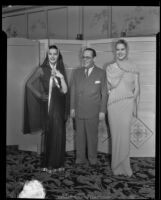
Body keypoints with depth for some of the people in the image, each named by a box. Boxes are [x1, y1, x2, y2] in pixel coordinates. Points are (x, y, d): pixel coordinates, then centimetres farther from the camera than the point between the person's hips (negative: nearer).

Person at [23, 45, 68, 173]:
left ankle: (57, 163, 18)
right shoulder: (41, 70, 0)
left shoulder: (61, 71, 6)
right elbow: (29, 83, 7)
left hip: (58, 106, 2)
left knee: (58, 134, 3)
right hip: (46, 106, -2)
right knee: (48, 134, 4)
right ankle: (48, 163, 18)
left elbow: (65, 90, -3)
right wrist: (39, 95, 2)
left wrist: (61, 77, -16)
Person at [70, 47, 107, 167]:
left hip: (93, 112, -2)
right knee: (80, 135, 8)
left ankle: (92, 160, 21)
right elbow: (73, 91, 9)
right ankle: (80, 159, 21)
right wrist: (72, 108, 5)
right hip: (79, 111, 3)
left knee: (92, 136, 7)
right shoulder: (77, 72, 8)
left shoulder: (101, 73, -1)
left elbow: (104, 93, -1)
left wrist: (102, 111, -5)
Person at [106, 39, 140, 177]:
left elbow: (137, 88, 7)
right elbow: (111, 85, -7)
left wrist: (133, 103, -4)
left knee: (124, 134, -6)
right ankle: (117, 165, 13)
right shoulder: (110, 68, 8)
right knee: (116, 134, 2)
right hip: (114, 104, 1)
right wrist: (123, 71, -6)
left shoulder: (133, 67, 7)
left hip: (127, 104, -1)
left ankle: (124, 166, 7)